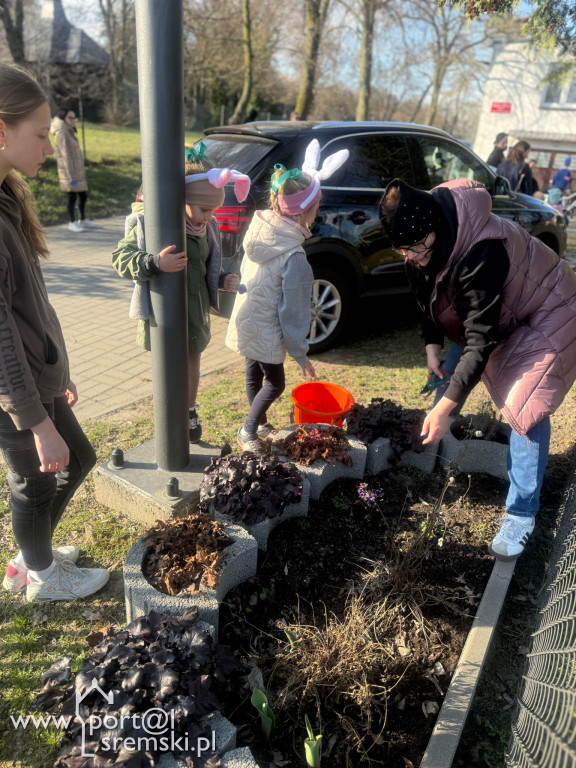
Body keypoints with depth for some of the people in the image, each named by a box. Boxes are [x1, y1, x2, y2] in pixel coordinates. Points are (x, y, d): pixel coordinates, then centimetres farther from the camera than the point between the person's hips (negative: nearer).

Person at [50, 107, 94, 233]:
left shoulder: (69, 132, 16)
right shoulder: (61, 133, -13)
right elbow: (65, 156, -19)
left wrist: (81, 171, 19)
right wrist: (71, 177, -23)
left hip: (78, 170, 9)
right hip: (68, 171, -9)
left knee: (83, 195, 14)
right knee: (72, 196, -5)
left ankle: (83, 220, 27)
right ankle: (72, 223, 4)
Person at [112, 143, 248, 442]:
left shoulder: (208, 227, 1)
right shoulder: (149, 222, -19)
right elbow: (121, 258, -19)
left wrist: (224, 280, -6)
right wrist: (156, 263, -37)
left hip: (196, 309, 5)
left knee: (192, 360, 19)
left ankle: (190, 412, 39)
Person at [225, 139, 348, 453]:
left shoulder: (259, 227, -6)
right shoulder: (295, 257, -26)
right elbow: (292, 312, -20)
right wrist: (300, 354, -10)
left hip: (245, 322, 7)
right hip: (265, 333, -7)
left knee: (254, 376, 22)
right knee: (275, 383, 12)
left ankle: (259, 424, 41)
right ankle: (248, 431, 24)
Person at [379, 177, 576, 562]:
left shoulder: (481, 251, -41)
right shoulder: (427, 240, -15)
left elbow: (481, 340, -39)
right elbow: (429, 295, 3)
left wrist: (444, 408, -39)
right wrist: (433, 345, -9)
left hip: (545, 316, -8)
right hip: (488, 311, 8)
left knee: (526, 410, -17)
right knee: (447, 374, 5)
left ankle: (521, 515, -1)